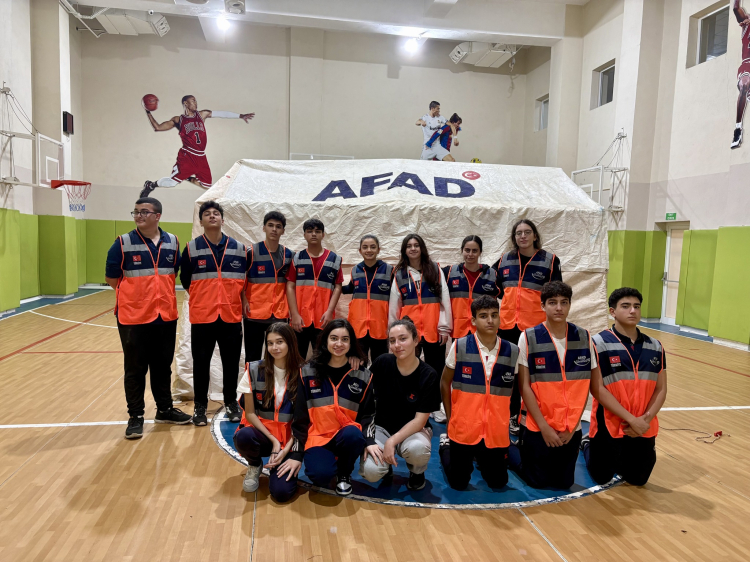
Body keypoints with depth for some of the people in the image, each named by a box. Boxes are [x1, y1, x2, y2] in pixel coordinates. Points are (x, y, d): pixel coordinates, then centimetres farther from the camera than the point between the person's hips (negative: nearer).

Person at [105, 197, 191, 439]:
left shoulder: (172, 242, 4)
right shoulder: (123, 243, -6)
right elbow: (111, 278, -1)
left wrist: (159, 293, 8)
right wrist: (136, 294, 2)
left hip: (166, 316, 3)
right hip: (133, 317, -3)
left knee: (163, 365, 15)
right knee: (135, 369, 5)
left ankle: (165, 409, 29)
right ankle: (135, 416, 18)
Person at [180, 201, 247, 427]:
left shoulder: (239, 248, 4)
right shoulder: (191, 248, 1)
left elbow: (246, 281, 11)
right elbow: (185, 280, 8)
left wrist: (233, 300, 6)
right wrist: (203, 298, 8)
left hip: (232, 315, 1)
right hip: (202, 316, -1)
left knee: (231, 362, 9)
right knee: (201, 363, 7)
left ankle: (231, 403, 25)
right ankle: (200, 406, 22)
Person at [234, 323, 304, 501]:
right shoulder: (254, 370, -6)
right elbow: (250, 413, -3)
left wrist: (287, 448, -14)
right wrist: (273, 440, -13)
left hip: (289, 438, -1)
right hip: (262, 432, 1)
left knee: (282, 492, -22)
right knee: (243, 437, -36)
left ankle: (278, 465, 14)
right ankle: (255, 465, 1)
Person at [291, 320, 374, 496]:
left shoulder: (363, 375, 1)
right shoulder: (308, 372, -1)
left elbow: (368, 414, 5)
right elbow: (300, 416, 1)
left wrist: (369, 441, -14)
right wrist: (296, 454, -2)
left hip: (347, 437, 1)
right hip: (318, 437, -1)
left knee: (353, 434, -34)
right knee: (320, 475, -29)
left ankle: (344, 474, -1)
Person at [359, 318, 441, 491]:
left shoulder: (428, 375, -16)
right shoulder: (382, 363, -14)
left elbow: (420, 420, -16)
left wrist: (392, 441, -27)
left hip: (413, 430, 0)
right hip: (382, 427, 1)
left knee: (417, 448, -36)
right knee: (370, 472, -27)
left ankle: (417, 472, 2)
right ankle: (386, 465, 12)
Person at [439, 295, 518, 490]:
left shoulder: (513, 351, -4)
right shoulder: (459, 346, -10)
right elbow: (445, 383, 2)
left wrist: (508, 419, 10)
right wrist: (450, 418, 4)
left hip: (497, 431, 2)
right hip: (463, 428, -2)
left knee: (498, 483, 11)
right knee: (458, 484, 8)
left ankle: (481, 457, 40)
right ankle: (446, 446, 36)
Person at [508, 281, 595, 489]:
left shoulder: (584, 338, -3)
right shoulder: (529, 338, -12)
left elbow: (584, 386, 0)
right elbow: (525, 387, -11)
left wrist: (571, 426, -5)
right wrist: (544, 427, -13)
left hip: (572, 427, 3)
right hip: (536, 426, -3)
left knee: (564, 483, 13)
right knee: (538, 481, 7)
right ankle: (510, 450, 32)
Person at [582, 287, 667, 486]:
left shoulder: (655, 347, 3)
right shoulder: (600, 343, -13)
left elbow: (661, 390, 3)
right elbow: (597, 389, -17)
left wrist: (646, 419, -12)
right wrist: (631, 419, -19)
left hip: (643, 428, 4)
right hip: (609, 424, -4)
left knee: (637, 480, 11)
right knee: (601, 478, 8)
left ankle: (619, 458, 41)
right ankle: (587, 445, 37)